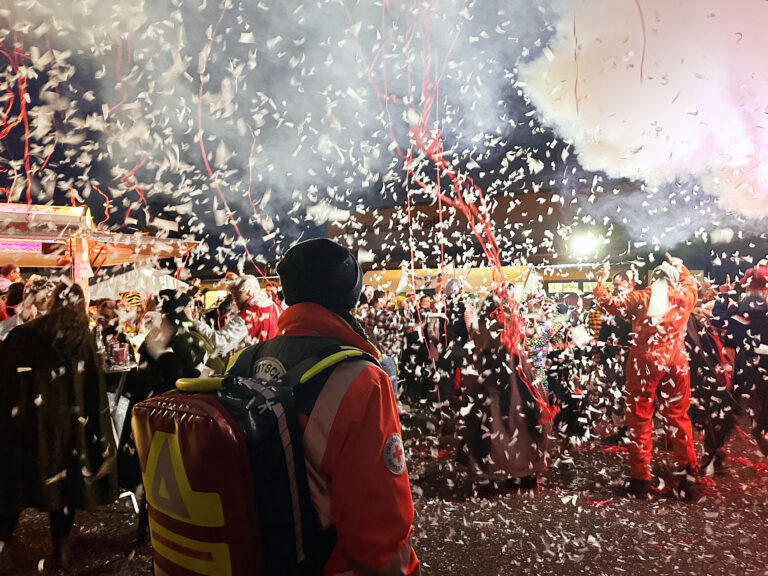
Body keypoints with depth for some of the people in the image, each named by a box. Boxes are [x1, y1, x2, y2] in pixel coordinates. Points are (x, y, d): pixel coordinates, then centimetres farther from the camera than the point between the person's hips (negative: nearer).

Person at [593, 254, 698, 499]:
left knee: (640, 419, 5)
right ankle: (687, 477, 17)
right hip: (676, 364, 3)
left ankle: (640, 479, 9)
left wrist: (601, 282, 10)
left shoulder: (641, 298, -5)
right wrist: (678, 266, 39)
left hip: (645, 362, -3)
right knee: (678, 418, 12)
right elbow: (690, 282, 26)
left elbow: (610, 304, -3)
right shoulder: (684, 296, 4)